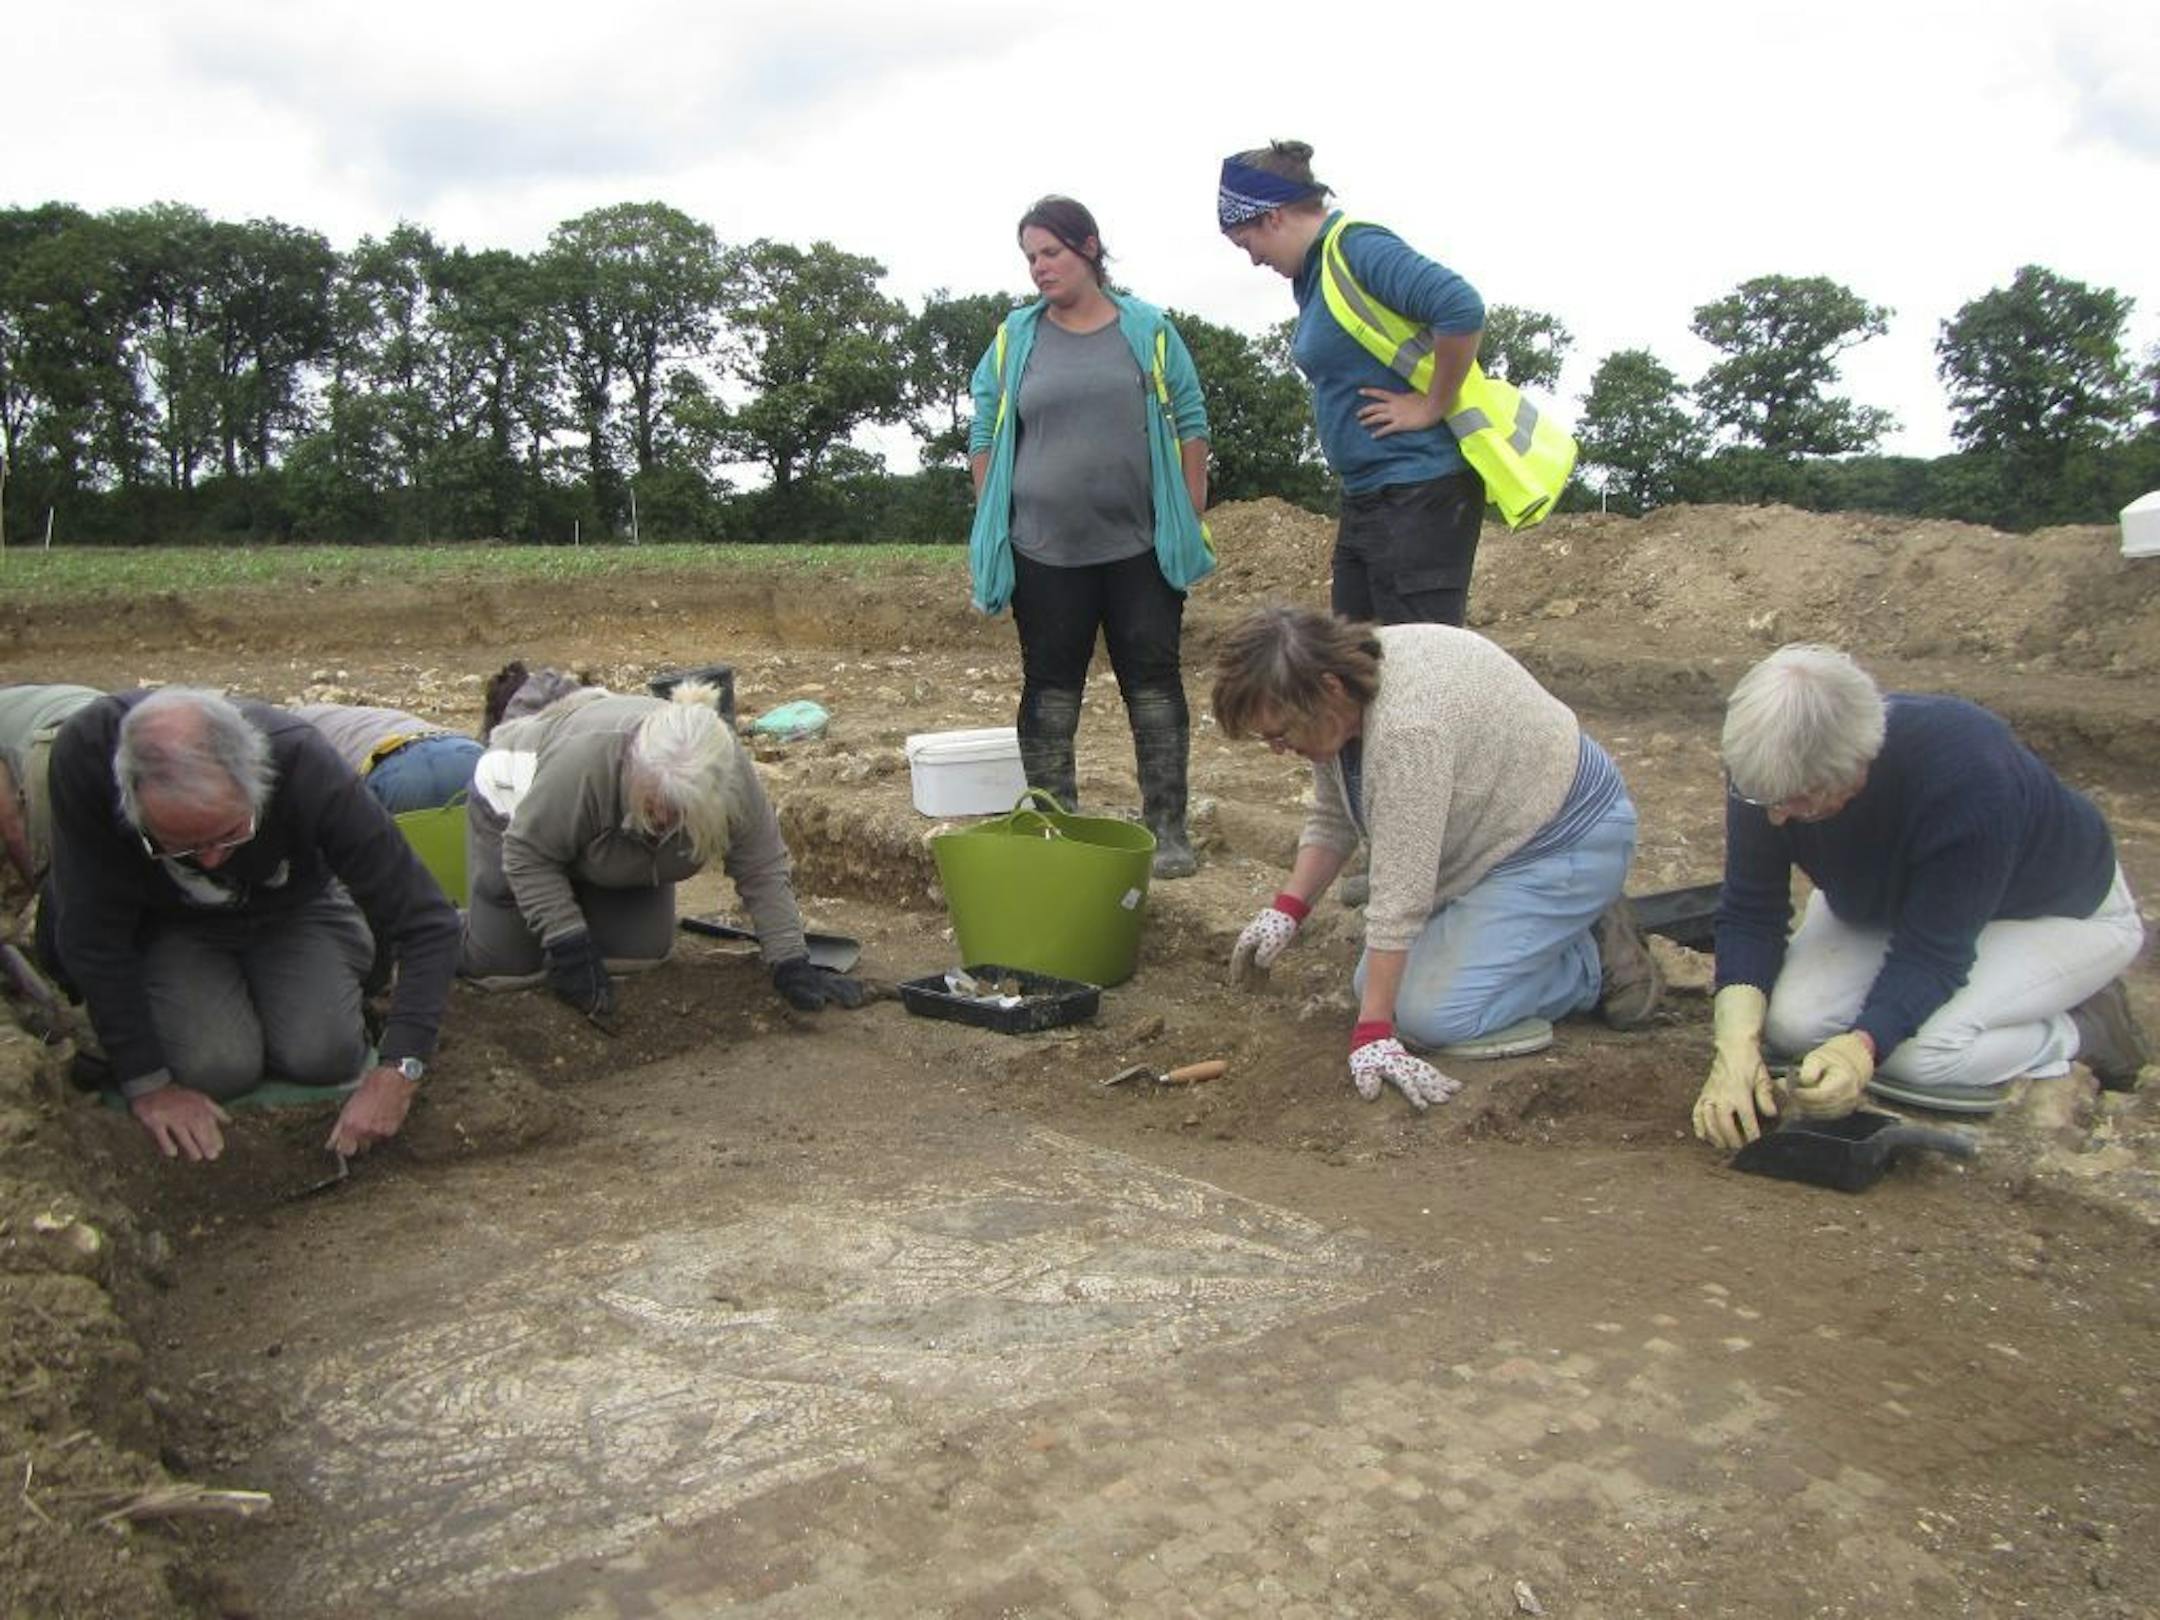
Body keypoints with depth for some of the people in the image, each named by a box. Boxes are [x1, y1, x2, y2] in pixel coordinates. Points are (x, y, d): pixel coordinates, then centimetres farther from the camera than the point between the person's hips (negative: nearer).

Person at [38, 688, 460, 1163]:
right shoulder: (85, 755, -35)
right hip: (169, 925, 1)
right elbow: (94, 932, -24)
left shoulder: (303, 764, -37)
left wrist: (397, 1072, -41)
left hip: (295, 910, 0)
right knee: (215, 1069, -21)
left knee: (322, 1056, -21)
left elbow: (426, 923, -33)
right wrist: (147, 1084, -22)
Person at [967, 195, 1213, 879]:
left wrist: (1192, 522, 3)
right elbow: (984, 439, 10)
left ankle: (1167, 825, 8)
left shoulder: (1149, 332, 5)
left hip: (1140, 546, -1)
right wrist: (990, 528, 5)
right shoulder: (1014, 339, 7)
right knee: (1049, 686, 5)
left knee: (1154, 679, 1)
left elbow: (1190, 428, 7)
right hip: (1045, 551, 1)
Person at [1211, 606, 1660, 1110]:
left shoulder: (1408, 728, -34)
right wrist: (1287, 908, -3)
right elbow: (1332, 818, 7)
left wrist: (1372, 1033, -30)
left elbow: (1400, 896, -33)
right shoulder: (1339, 694, -6)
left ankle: (1598, 961, 1)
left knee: (1432, 1011, -18)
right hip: (1491, 837, 9)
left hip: (1564, 840, -9)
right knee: (1377, 982, 4)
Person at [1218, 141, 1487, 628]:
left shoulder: (1358, 246, -13)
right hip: (1365, 497, 10)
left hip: (1420, 496, -10)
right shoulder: (1314, 270, 14)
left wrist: (1431, 406, -17)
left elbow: (1461, 308, -27)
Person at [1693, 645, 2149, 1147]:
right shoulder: (1768, 769, -28)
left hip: (2061, 911, -5)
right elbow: (1749, 912, -21)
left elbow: (1933, 950, -34)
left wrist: (1862, 1047, -52)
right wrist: (1735, 1041, -37)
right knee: (1789, 1022, -19)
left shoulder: (1968, 776, -41)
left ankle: (2085, 1026, 1)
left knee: (1922, 1054, -30)